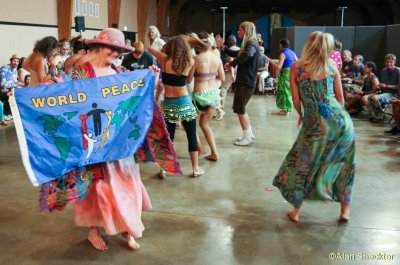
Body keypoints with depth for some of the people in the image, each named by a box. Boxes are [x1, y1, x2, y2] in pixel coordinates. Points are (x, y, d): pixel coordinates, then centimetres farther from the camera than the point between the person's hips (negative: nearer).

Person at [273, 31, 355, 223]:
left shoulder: (296, 68, 0)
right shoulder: (332, 66, 5)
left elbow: (296, 100, 2)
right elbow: (340, 98, 10)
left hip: (316, 124, -2)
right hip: (342, 120, 2)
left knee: (301, 166, 15)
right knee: (343, 166, 19)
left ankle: (295, 212, 22)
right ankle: (345, 210, 27)